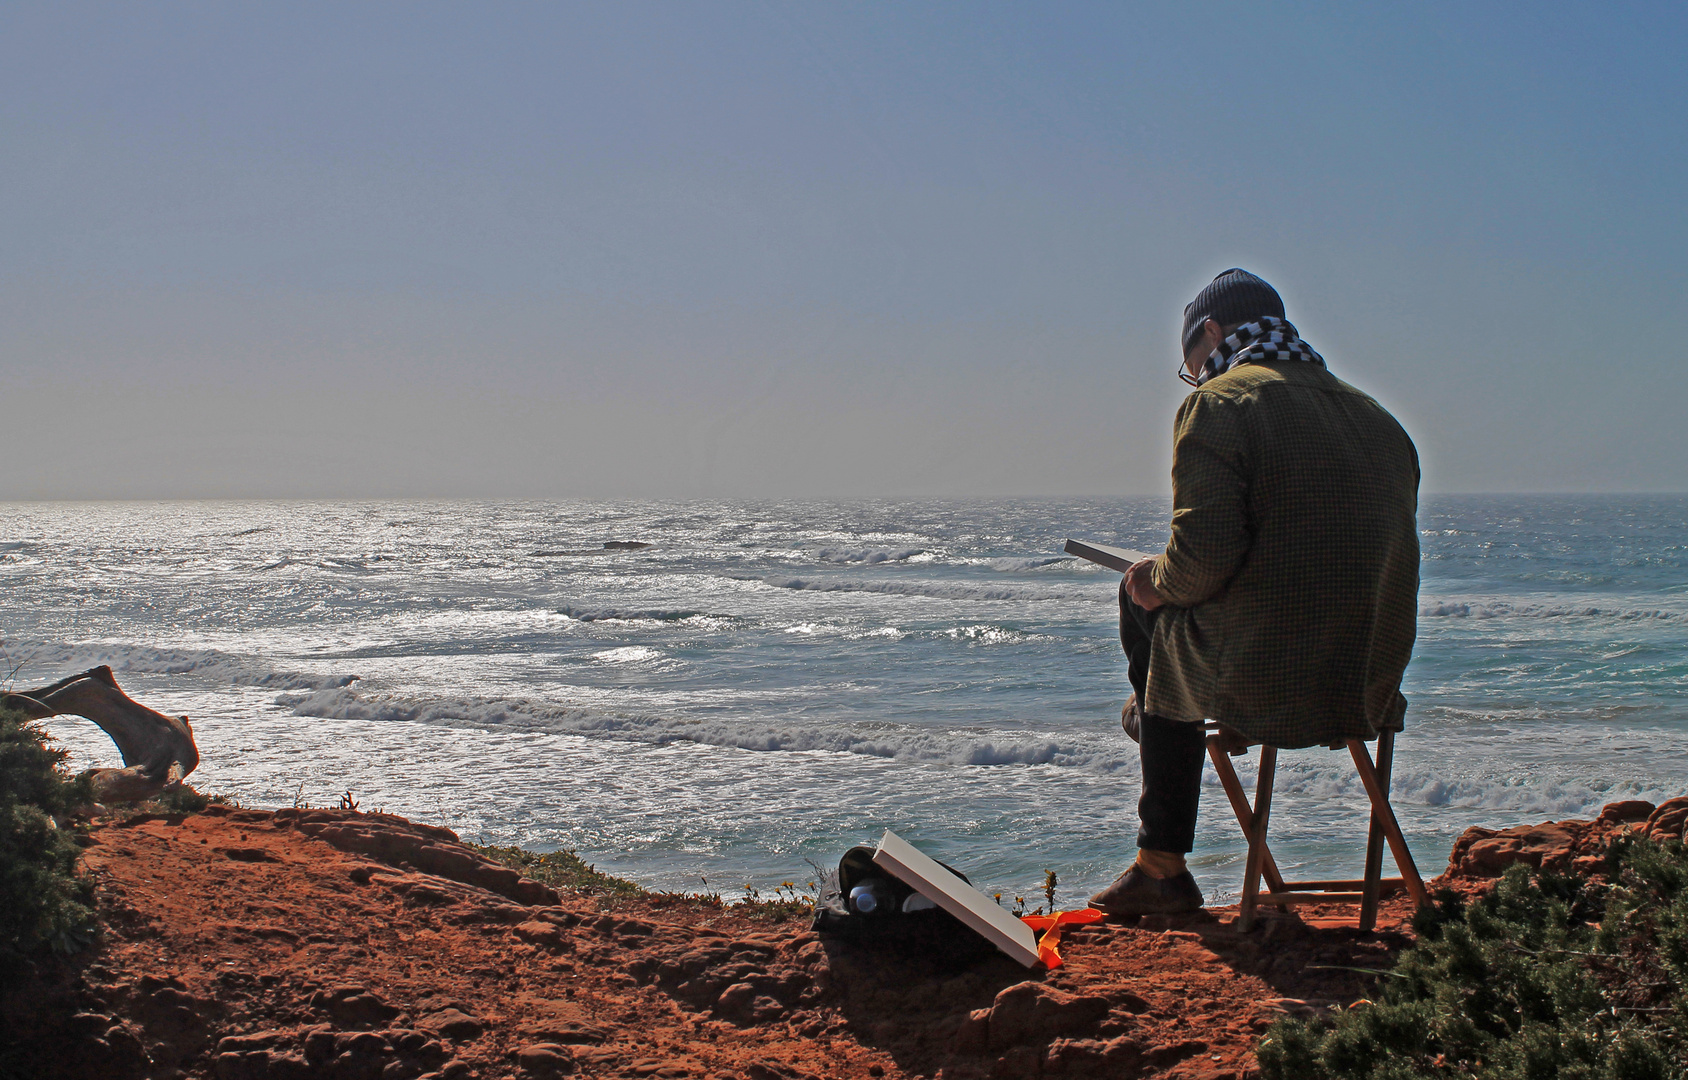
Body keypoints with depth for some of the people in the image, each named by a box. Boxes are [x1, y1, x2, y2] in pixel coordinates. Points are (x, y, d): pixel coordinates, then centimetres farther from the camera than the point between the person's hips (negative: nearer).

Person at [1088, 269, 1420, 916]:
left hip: (1261, 690, -8)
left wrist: (1154, 581, 4)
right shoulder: (1379, 420, 15)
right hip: (1371, 694, 8)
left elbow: (1204, 559, -20)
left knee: (1146, 602, 23)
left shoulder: (1219, 402, -8)